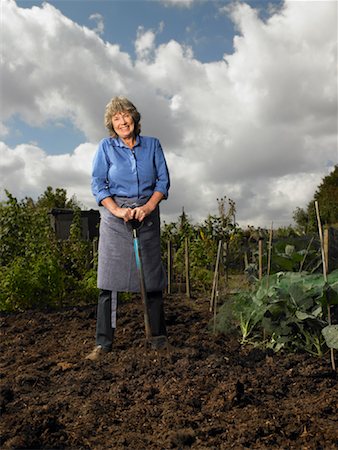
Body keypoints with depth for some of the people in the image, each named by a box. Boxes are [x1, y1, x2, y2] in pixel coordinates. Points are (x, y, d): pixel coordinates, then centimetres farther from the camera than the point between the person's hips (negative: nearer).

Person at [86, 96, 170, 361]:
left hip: (147, 215, 1)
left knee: (151, 274, 4)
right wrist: (117, 210, -14)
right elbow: (97, 184, 0)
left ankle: (159, 336, 17)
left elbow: (163, 180, 4)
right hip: (115, 217, -1)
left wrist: (149, 207, -11)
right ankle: (104, 342, 3)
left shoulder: (152, 145, 8)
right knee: (110, 278, -4)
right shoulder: (106, 147, 5)